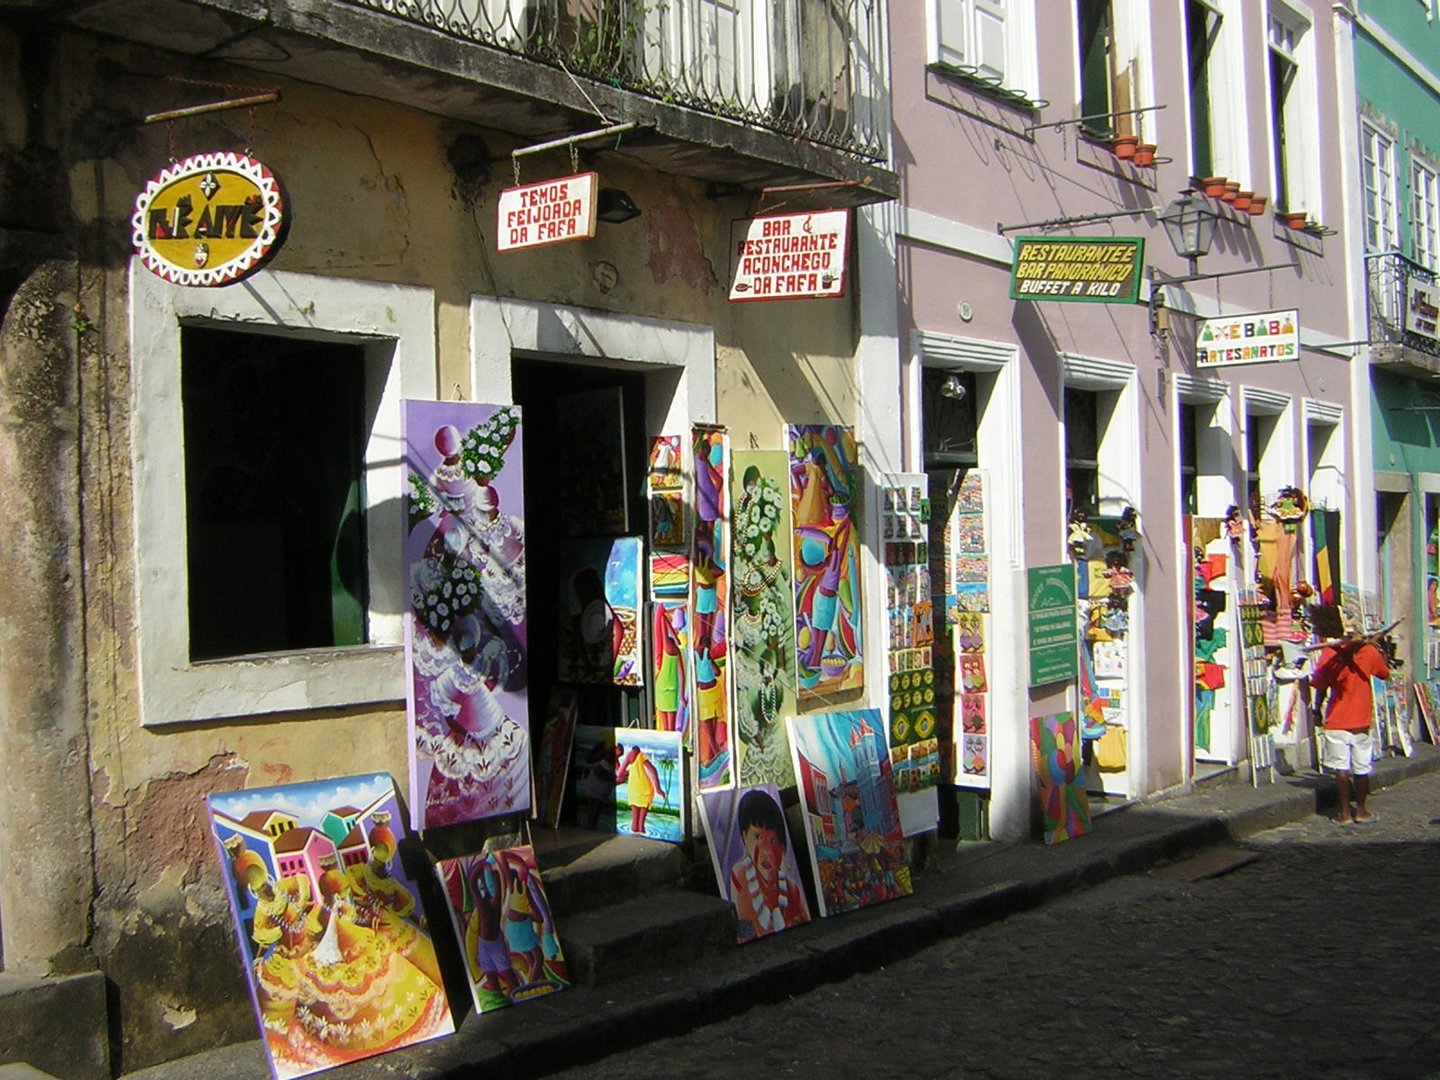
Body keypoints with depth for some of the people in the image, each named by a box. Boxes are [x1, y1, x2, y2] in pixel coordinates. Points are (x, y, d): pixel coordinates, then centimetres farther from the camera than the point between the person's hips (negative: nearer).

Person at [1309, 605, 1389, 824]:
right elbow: (1385, 674, 14)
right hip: (1361, 721, 2)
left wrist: (1317, 710, 14)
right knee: (1361, 768, 11)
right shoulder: (1369, 651, -5)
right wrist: (1382, 654, 28)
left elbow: (1320, 688, -2)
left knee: (1341, 767, 3)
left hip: (1336, 722, -2)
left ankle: (1345, 812, 6)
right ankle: (1361, 810, 20)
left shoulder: (1329, 654, -10)